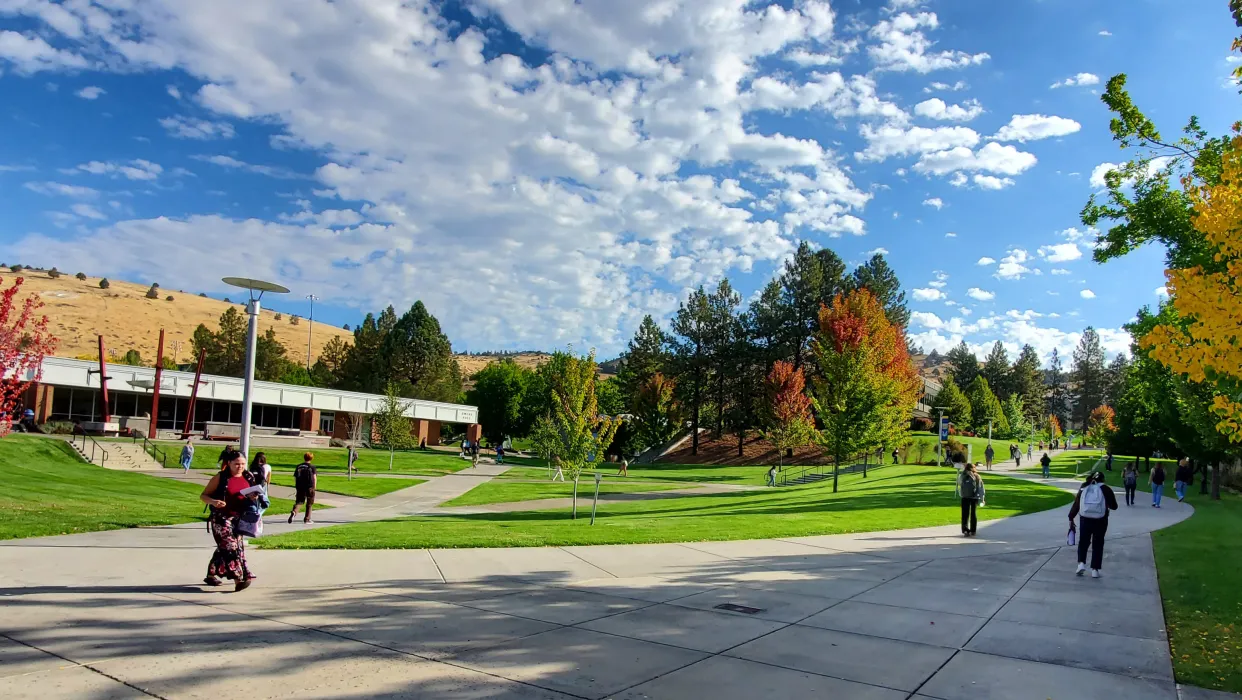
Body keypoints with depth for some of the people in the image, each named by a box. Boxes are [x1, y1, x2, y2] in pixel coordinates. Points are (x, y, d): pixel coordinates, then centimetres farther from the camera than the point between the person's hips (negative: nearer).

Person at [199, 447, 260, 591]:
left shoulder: (248, 478, 5)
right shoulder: (221, 478, -7)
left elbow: (251, 496, 18)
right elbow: (203, 495, -3)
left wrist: (253, 498, -5)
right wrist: (213, 502, -23)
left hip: (238, 519, 6)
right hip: (221, 518, -6)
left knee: (224, 548, 16)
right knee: (231, 547, -14)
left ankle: (211, 575, 33)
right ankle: (239, 579, -17)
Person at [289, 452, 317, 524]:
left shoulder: (298, 466, 8)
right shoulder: (312, 467, -1)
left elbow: (295, 477, 8)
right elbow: (314, 477, -5)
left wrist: (297, 487, 18)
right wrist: (314, 487, 3)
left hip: (300, 487, 2)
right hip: (310, 487, -2)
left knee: (298, 501, 10)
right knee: (309, 503, 8)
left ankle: (293, 512, -19)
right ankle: (307, 519, 10)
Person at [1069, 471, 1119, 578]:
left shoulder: (1083, 488, 6)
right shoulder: (1105, 489, 0)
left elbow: (1076, 504, 5)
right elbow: (1114, 506, 4)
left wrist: (1071, 518, 10)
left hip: (1085, 519, 1)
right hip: (1100, 521, -1)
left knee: (1083, 542, 16)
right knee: (1098, 545, 9)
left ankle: (1081, 563, 1)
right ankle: (1095, 569, 7)